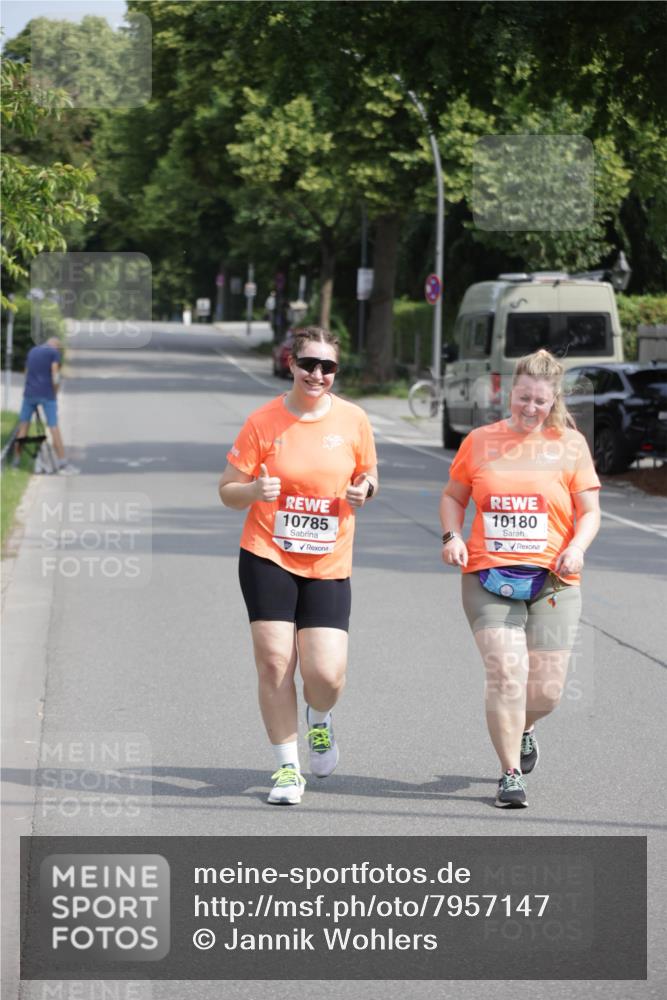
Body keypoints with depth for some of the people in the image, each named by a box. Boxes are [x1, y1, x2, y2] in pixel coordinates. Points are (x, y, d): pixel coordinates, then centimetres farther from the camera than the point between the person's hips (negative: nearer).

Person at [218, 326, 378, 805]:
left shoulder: (353, 420, -1)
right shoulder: (263, 422, -5)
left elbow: (368, 473, 16)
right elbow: (228, 491, 0)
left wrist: (364, 490, -8)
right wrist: (254, 490, -22)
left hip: (329, 566, 1)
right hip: (268, 558, -1)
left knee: (327, 674, -10)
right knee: (274, 663, -7)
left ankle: (319, 721, 27)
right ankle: (287, 768, 9)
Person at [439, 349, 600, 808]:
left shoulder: (570, 444, 5)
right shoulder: (481, 441, 7)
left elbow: (590, 511, 5)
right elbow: (454, 496, 18)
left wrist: (577, 547, -15)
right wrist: (452, 536, -1)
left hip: (552, 580, 0)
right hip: (490, 578, 0)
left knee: (545, 689, 1)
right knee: (506, 671, -17)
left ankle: (523, 728, 38)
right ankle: (510, 775, -5)